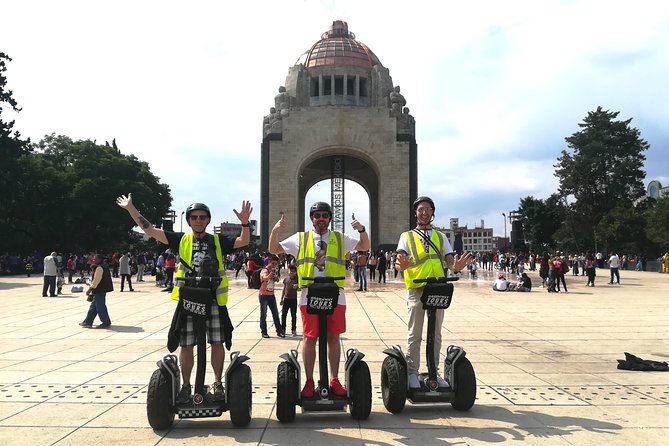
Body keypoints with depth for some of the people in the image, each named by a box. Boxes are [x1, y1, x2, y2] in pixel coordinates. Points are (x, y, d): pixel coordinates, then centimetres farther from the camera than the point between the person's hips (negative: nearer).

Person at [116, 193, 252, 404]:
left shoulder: (218, 241, 7)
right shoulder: (181, 240, 7)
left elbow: (243, 241, -3)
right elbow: (150, 230, 6)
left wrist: (245, 223, -20)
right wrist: (131, 208, 1)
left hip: (213, 300, 0)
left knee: (217, 343, 4)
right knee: (186, 345, 6)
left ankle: (218, 384, 19)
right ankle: (186, 386, 22)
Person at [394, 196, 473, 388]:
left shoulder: (441, 237, 17)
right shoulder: (407, 236, 9)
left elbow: (450, 262, 7)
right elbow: (400, 263, -4)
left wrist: (457, 266, -17)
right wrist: (402, 264, -29)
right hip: (416, 289, -3)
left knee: (435, 334, 9)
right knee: (415, 334, 0)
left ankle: (434, 371, 18)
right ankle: (412, 372, 7)